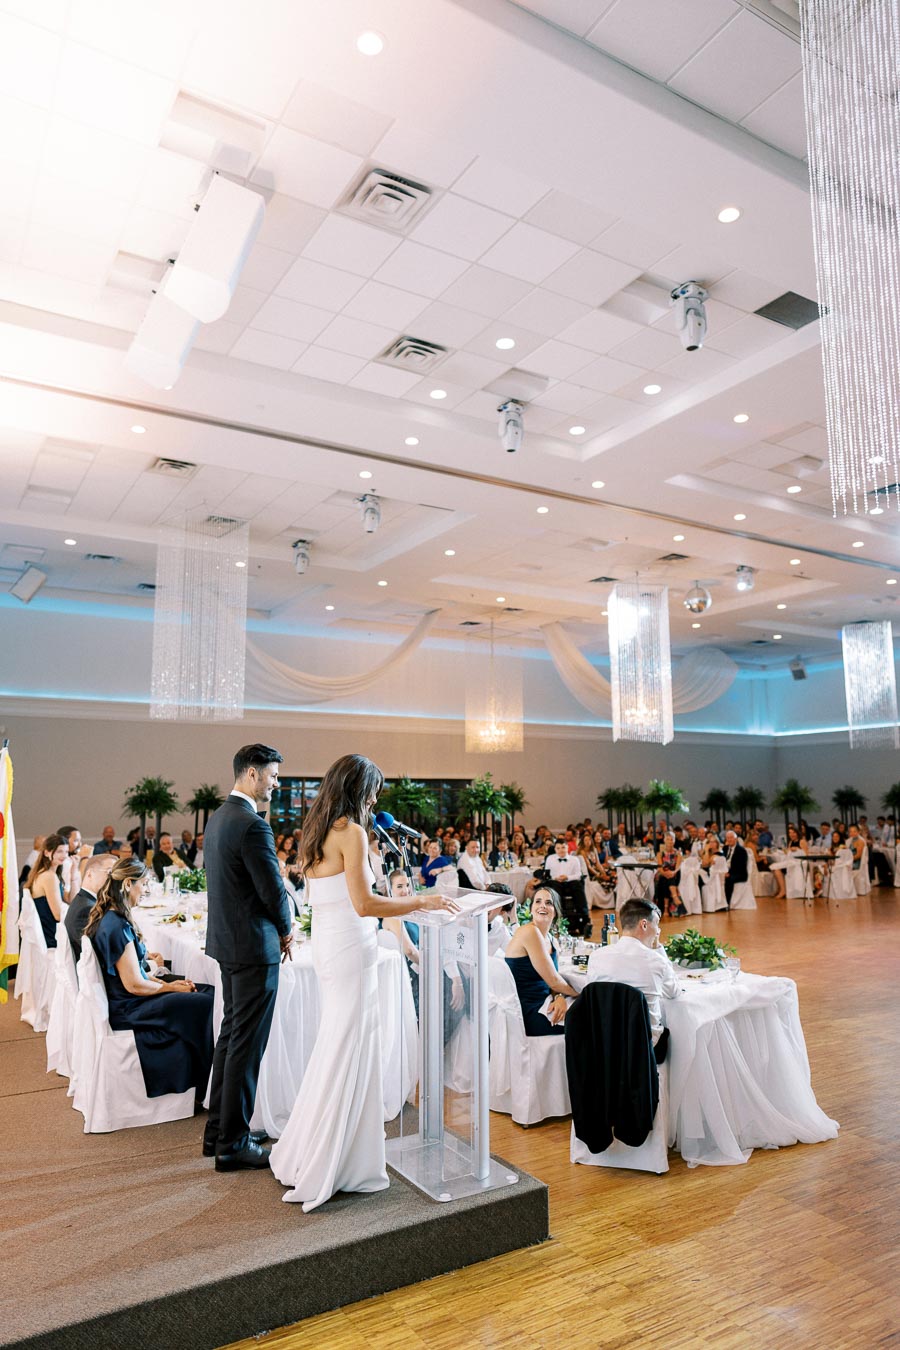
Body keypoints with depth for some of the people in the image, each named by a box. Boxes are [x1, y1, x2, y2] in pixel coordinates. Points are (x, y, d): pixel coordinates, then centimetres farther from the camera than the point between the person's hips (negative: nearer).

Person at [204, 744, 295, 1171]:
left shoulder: (218, 818, 8)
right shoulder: (252, 825, -22)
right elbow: (274, 892, -20)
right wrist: (286, 929, 0)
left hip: (226, 940, 10)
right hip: (254, 947, -10)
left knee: (231, 1035, 20)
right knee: (247, 1044, 2)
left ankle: (219, 1129, 31)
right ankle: (233, 1143, 13)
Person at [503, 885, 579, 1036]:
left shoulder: (551, 940, 10)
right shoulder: (529, 932, -17)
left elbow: (554, 980, 8)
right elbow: (553, 980, -16)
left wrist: (560, 998, -14)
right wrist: (579, 995, -1)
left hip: (543, 1005, 8)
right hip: (526, 1013, -8)